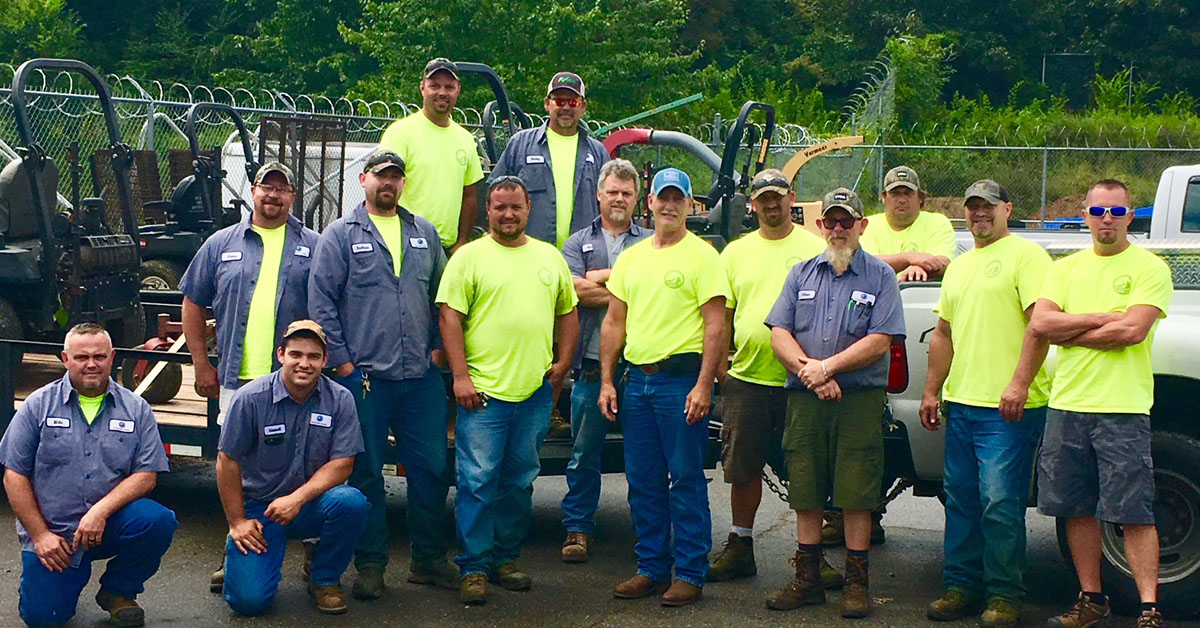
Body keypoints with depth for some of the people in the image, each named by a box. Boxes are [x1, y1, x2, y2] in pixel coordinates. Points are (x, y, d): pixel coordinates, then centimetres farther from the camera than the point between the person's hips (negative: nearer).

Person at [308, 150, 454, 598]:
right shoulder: (340, 235, 3)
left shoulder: (425, 233, 14)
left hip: (422, 376, 3)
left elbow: (441, 295, 18)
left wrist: (438, 346, 8)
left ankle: (429, 558, 19)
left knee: (431, 468, 6)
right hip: (364, 376, -3)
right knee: (366, 473, 4)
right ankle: (370, 565, 15)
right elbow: (321, 301, -1)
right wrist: (340, 360, -7)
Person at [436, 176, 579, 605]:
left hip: (535, 392, 4)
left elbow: (567, 313, 21)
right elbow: (450, 317, -5)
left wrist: (562, 363, 9)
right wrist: (460, 376, -12)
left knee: (520, 483, 11)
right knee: (478, 483, -4)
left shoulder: (550, 257, 14)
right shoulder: (469, 257, 0)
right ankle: (474, 569, 4)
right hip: (483, 390, -4)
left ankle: (506, 560, 22)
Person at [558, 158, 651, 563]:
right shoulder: (578, 243, 13)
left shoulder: (650, 243, 11)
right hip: (593, 363, 1)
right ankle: (578, 530, 11)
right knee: (584, 451, 3)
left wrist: (601, 277, -6)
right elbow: (577, 290, -4)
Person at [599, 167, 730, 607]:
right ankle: (651, 568, 20)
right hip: (637, 379, 6)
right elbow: (614, 322, 16)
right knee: (643, 483, 10)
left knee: (686, 480, -2)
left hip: (681, 378, -6)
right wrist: (607, 381, 9)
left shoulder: (702, 255, -3)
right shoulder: (631, 257, 14)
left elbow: (715, 325, -9)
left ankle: (690, 574, 6)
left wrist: (703, 386, -16)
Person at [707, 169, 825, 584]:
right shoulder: (736, 252, 11)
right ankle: (740, 546, 21)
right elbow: (723, 316, 14)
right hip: (746, 378, 3)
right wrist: (720, 365, 4)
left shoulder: (815, 248, 1)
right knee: (743, 468, 9)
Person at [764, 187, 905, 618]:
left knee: (856, 494, -2)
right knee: (805, 492, 6)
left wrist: (826, 367, -13)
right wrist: (809, 373, -10)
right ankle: (807, 579, 16)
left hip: (860, 400, -3)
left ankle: (856, 582, 7)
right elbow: (779, 333, 6)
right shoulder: (802, 274, 14)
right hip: (804, 400, 3)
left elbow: (879, 341, -6)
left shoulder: (880, 277, 4)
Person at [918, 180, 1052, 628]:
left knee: (1000, 503, -7)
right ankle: (960, 585, 20)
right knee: (960, 499, 11)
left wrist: (1019, 383, -20)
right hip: (960, 403, 8)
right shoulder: (959, 267, 21)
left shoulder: (1026, 256, -4)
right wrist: (931, 392, 19)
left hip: (1009, 406, -7)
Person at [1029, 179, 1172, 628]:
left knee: (1133, 514, -6)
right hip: (1066, 405, 5)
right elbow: (1040, 324, 0)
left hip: (1122, 409, -5)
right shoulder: (1065, 269, 14)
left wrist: (1069, 334, -4)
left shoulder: (1149, 268, 0)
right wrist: (1099, 318, -8)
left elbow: (1132, 330, -14)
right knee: (1078, 509, 9)